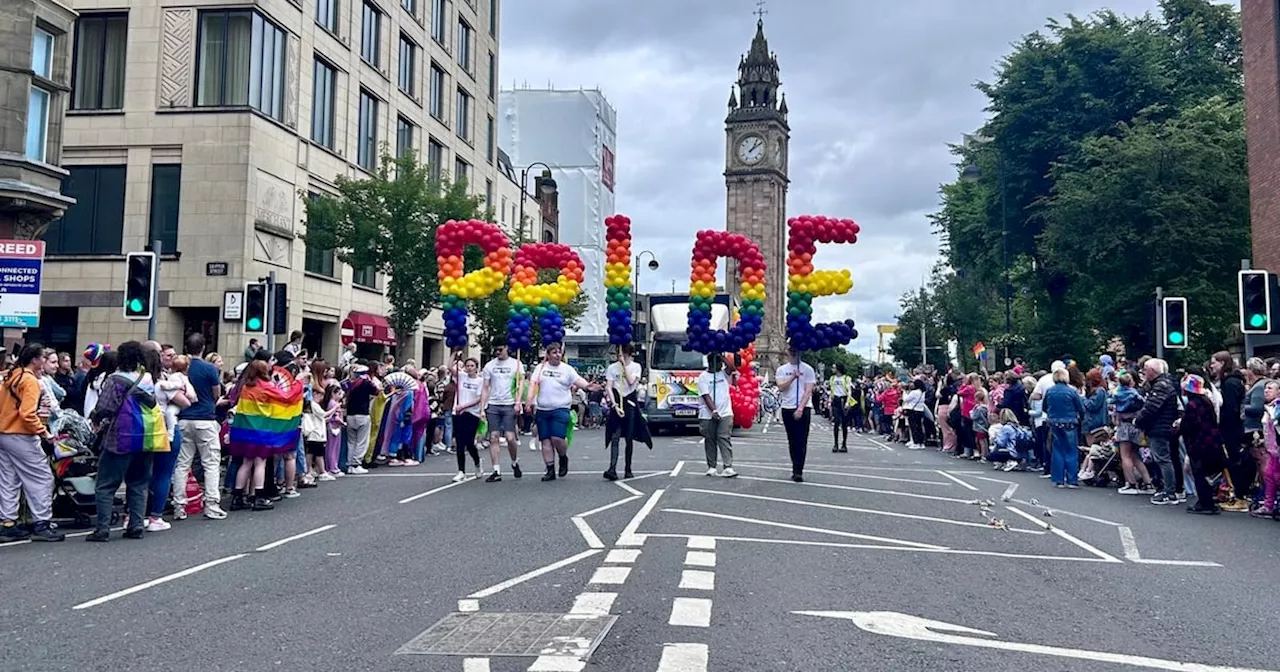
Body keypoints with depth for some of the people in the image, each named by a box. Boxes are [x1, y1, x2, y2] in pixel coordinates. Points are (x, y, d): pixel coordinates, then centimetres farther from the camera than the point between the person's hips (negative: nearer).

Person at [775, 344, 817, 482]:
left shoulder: (807, 369, 2)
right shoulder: (781, 369, 8)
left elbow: (808, 391, -6)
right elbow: (781, 387, -7)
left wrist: (800, 408, -16)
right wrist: (793, 377, -20)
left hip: (803, 408, -3)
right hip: (787, 408, 3)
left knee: (801, 441, -7)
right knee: (792, 441, 9)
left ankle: (798, 471, -8)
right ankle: (796, 468, 17)